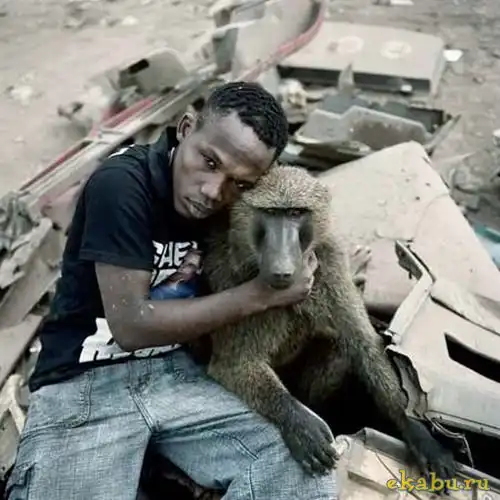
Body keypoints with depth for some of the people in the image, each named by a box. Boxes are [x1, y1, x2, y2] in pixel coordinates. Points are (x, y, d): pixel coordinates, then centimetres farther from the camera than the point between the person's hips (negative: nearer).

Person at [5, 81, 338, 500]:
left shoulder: (233, 208, 0)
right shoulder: (123, 184, -17)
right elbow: (131, 325, -18)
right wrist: (261, 294, -16)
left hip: (179, 371, 5)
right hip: (83, 383, -4)